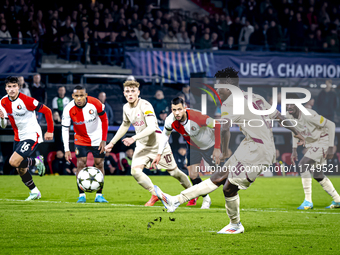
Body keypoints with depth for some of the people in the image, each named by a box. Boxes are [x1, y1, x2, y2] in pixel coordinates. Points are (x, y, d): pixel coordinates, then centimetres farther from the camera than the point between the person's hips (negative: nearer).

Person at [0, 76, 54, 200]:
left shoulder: (26, 100, -20)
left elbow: (47, 111, -13)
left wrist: (50, 131, -8)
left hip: (32, 136, -7)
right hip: (18, 138, 7)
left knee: (14, 162, -21)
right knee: (20, 170, 9)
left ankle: (37, 161, 4)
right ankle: (34, 192, 29)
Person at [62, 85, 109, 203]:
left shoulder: (95, 103, -22)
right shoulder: (68, 109, -22)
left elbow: (104, 120, -8)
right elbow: (65, 129, -14)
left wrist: (104, 140, -9)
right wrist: (66, 150, -19)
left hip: (97, 139, 0)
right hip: (81, 139, 0)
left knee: (99, 164, 0)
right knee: (81, 164, -11)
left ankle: (99, 195, 8)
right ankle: (81, 195, -4)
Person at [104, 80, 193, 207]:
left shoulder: (145, 105, -22)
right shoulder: (126, 108, 1)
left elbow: (151, 127, -34)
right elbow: (125, 126, 21)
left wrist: (133, 138, -42)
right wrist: (112, 143, 21)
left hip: (158, 144, -6)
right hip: (142, 146, 6)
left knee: (174, 172, 5)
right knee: (135, 171, -18)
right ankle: (155, 194, -1)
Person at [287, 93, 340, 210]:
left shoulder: (308, 115, -29)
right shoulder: (289, 116, -6)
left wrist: (331, 147, -24)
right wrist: (294, 149, 9)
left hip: (323, 142, -9)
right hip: (311, 145, 9)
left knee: (303, 165, -22)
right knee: (317, 174, 12)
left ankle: (308, 202, -21)